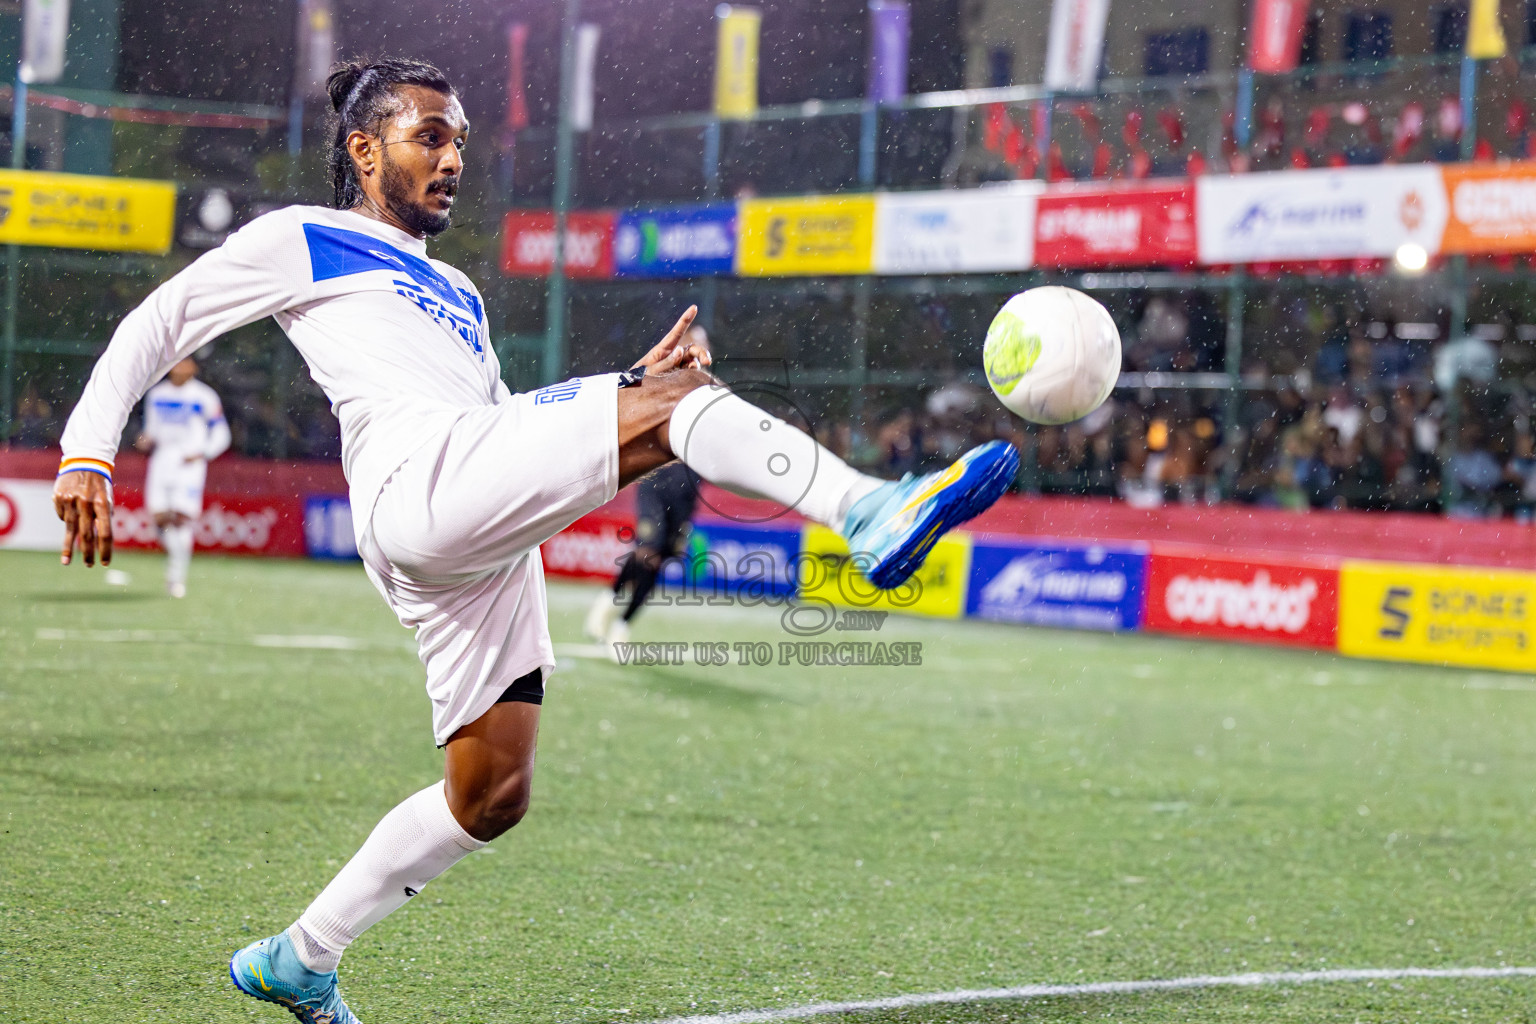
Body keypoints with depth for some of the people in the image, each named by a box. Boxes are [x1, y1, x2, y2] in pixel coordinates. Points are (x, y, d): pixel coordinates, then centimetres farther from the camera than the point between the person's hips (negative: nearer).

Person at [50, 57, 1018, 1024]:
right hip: (416, 483, -8)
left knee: (492, 794, 7)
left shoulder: (458, 294, 36)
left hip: (490, 540, 8)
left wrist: (628, 388, 18)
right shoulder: (301, 239, 16)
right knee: (685, 397, -20)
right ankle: (871, 511, -38)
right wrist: (87, 454, -1)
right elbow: (155, 327, 12)